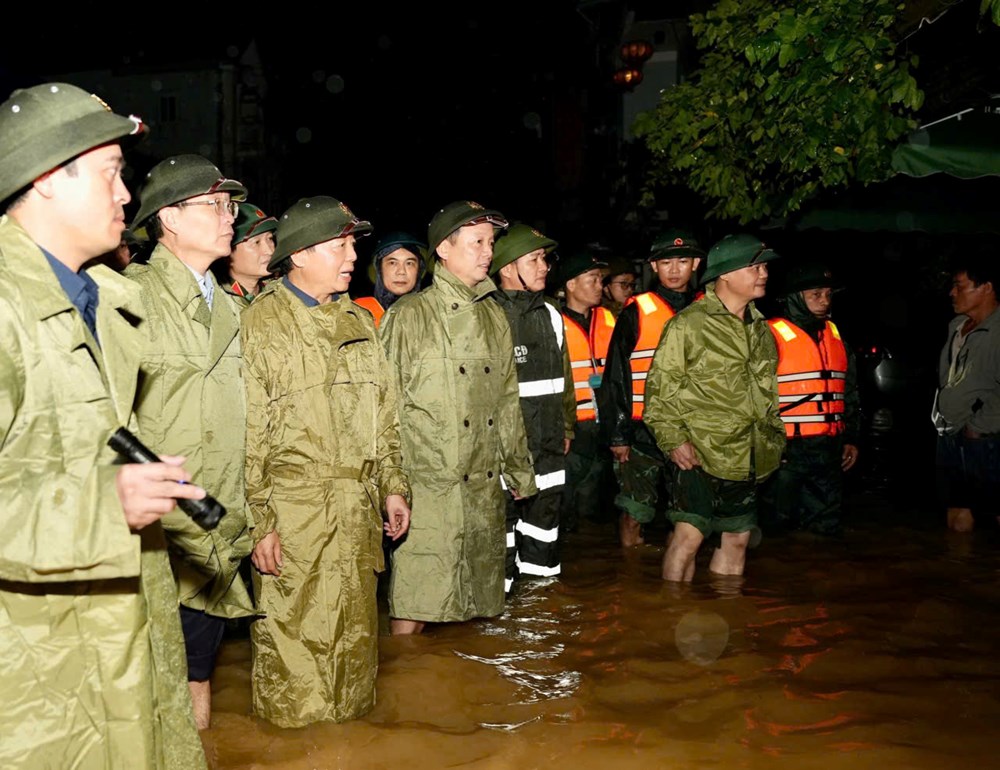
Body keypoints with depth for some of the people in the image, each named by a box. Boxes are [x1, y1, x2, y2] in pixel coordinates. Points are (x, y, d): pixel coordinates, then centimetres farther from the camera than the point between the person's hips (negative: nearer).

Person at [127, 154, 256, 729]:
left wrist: (245, 520, 15)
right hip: (157, 530, -7)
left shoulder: (230, 309, 16)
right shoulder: (134, 297, -10)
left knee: (198, 673, 16)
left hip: (217, 539, 7)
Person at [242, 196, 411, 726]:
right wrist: (258, 520, -13)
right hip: (290, 514, -6)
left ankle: (349, 715, 30)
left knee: (355, 632, 14)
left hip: (358, 513, 6)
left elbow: (383, 415, 19)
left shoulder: (358, 322, 15)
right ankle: (288, 726, 19)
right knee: (290, 636, 2)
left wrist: (392, 486, 13)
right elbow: (246, 433, -9)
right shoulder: (257, 324, -5)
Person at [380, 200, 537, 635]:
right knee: (414, 599, -5)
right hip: (427, 483, -6)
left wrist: (518, 469, 20)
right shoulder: (409, 316, -3)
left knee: (478, 598, 10)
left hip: (485, 485, 6)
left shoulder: (494, 317, 15)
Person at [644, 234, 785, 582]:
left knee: (737, 539, 13)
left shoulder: (760, 328, 15)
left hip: (749, 459, 7)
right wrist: (673, 439, -16)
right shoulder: (688, 324, -7)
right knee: (688, 536, -8)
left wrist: (774, 434, 20)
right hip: (701, 456, -7)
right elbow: (661, 387, -9)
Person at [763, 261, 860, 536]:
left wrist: (851, 438, 18)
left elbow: (850, 392, 22)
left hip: (829, 451, 6)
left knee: (825, 528, 11)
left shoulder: (835, 336, 14)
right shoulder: (772, 337, -8)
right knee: (779, 525, 0)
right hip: (785, 450, -6)